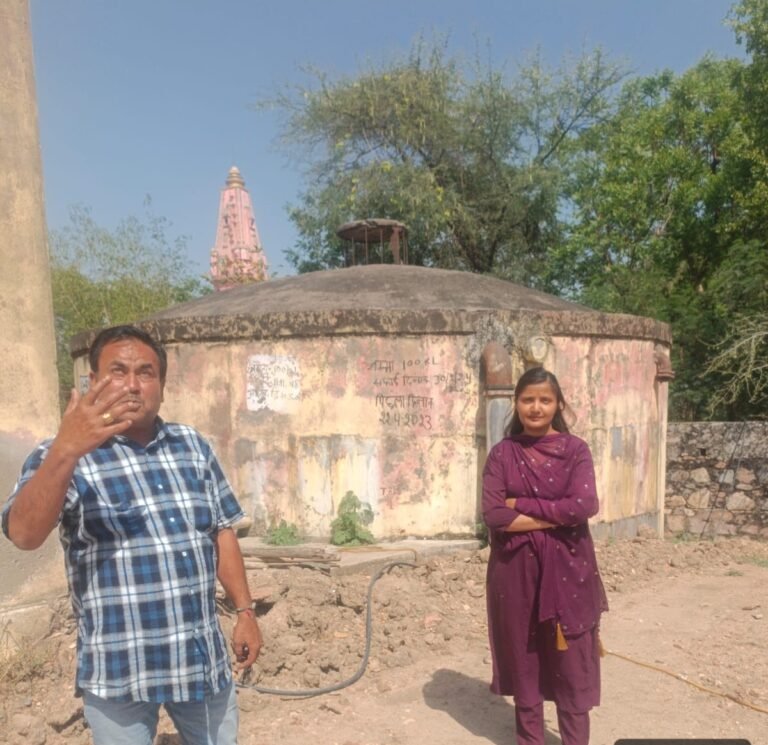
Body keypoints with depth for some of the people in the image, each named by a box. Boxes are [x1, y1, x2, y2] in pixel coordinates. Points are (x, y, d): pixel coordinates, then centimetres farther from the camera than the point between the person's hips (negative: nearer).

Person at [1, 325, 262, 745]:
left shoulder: (193, 447, 3)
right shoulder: (62, 458, -9)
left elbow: (221, 532, 8)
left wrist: (244, 611, 5)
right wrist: (66, 450, -41)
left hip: (204, 658, 4)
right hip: (119, 670, -3)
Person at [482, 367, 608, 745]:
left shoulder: (575, 450, -2)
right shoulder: (502, 453, -1)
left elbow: (584, 505, -16)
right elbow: (493, 515, -11)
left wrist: (520, 505, -14)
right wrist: (555, 516, -14)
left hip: (567, 569, -1)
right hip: (515, 570, 1)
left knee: (571, 662, 7)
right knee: (524, 660, 13)